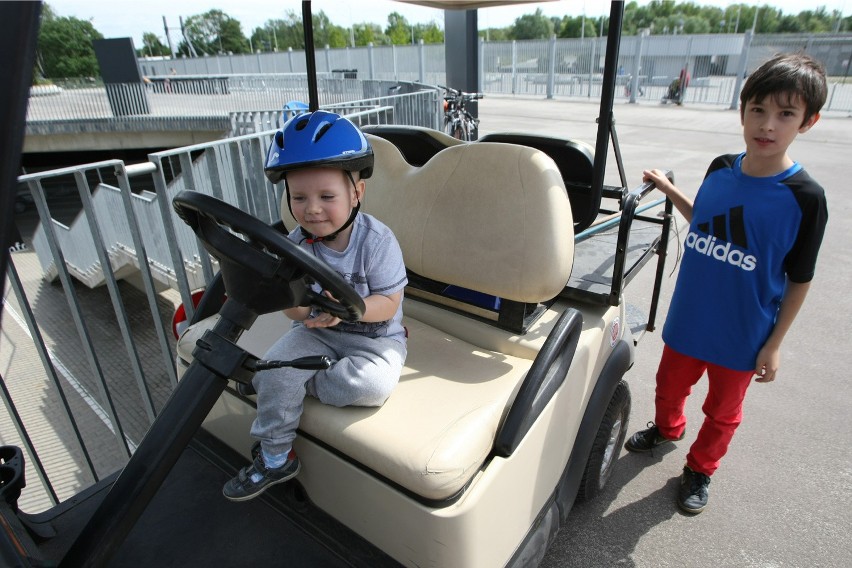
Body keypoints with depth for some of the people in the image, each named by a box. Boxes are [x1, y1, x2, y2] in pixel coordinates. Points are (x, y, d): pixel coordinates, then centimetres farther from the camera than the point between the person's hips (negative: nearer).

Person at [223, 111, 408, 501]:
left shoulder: (378, 241, -20)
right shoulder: (296, 244, -8)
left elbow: (387, 304, -18)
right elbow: (288, 301, -4)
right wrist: (305, 311, -29)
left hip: (375, 337, -3)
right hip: (316, 333, 3)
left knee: (371, 386, -29)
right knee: (273, 367, -17)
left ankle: (290, 383, -4)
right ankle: (275, 458, 6)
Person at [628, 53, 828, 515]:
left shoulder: (804, 197, -17)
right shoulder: (721, 170, -6)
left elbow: (798, 280, -10)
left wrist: (774, 344, -8)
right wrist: (669, 191, 3)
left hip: (741, 336, -3)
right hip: (688, 319, 4)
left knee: (722, 412, 19)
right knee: (669, 385, 24)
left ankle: (699, 469, 43)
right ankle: (667, 429, 55)